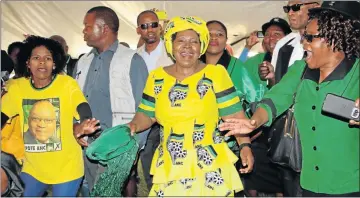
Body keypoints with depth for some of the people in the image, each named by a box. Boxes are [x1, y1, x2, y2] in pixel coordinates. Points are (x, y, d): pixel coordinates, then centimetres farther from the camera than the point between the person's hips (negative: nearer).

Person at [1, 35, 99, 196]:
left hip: (66, 168, -3)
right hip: (32, 167, 3)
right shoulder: (16, 87, -3)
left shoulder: (68, 84, -13)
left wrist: (83, 127, -39)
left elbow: (85, 115, -17)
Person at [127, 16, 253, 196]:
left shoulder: (216, 74, -3)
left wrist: (244, 145, -15)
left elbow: (234, 115, -5)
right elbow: (147, 115, 11)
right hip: (168, 167, 3)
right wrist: (133, 126, -8)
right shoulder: (157, 77, 6)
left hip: (209, 166, -2)